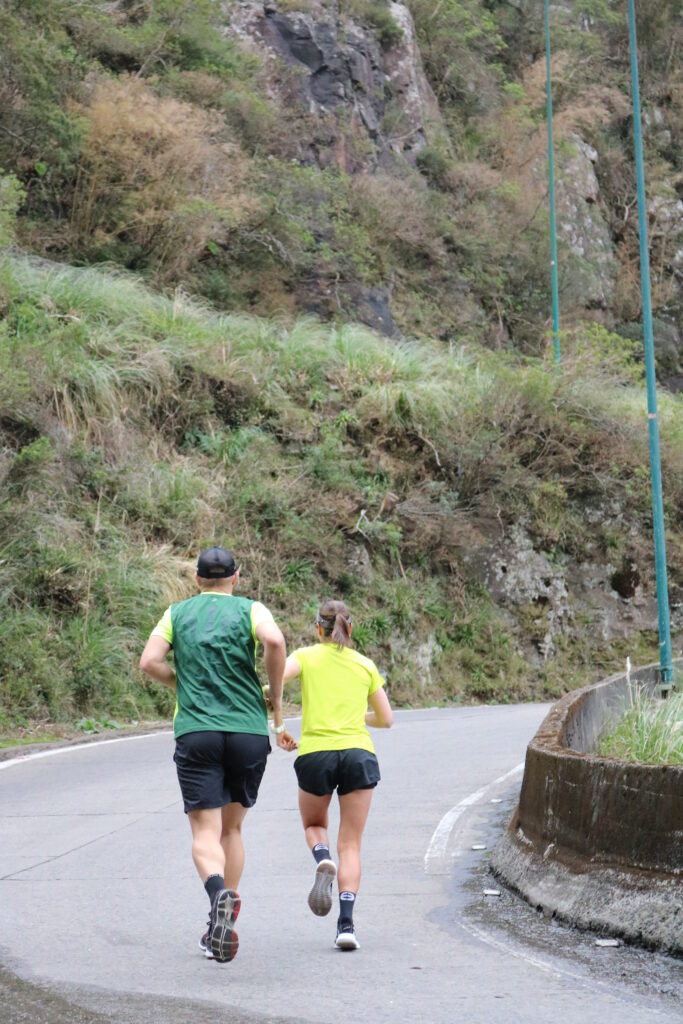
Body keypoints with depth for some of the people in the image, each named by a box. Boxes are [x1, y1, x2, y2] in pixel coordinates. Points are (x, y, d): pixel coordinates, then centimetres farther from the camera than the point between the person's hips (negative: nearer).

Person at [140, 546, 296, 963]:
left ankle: (220, 893, -35)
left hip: (195, 732, -1)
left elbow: (149, 662, -1)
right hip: (248, 730, 1)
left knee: (206, 831, -4)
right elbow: (274, 641, -15)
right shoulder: (250, 610, 6)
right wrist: (276, 703, -4)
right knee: (233, 827, 15)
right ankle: (223, 929, 14)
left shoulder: (177, 613, 11)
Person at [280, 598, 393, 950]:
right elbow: (386, 719, 18)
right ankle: (346, 923, -11)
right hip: (358, 753, 1)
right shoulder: (365, 665, 13)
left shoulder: (306, 657, 7)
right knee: (350, 845, 6)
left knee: (313, 824, 26)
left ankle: (323, 860, -8)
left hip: (315, 753, -1)